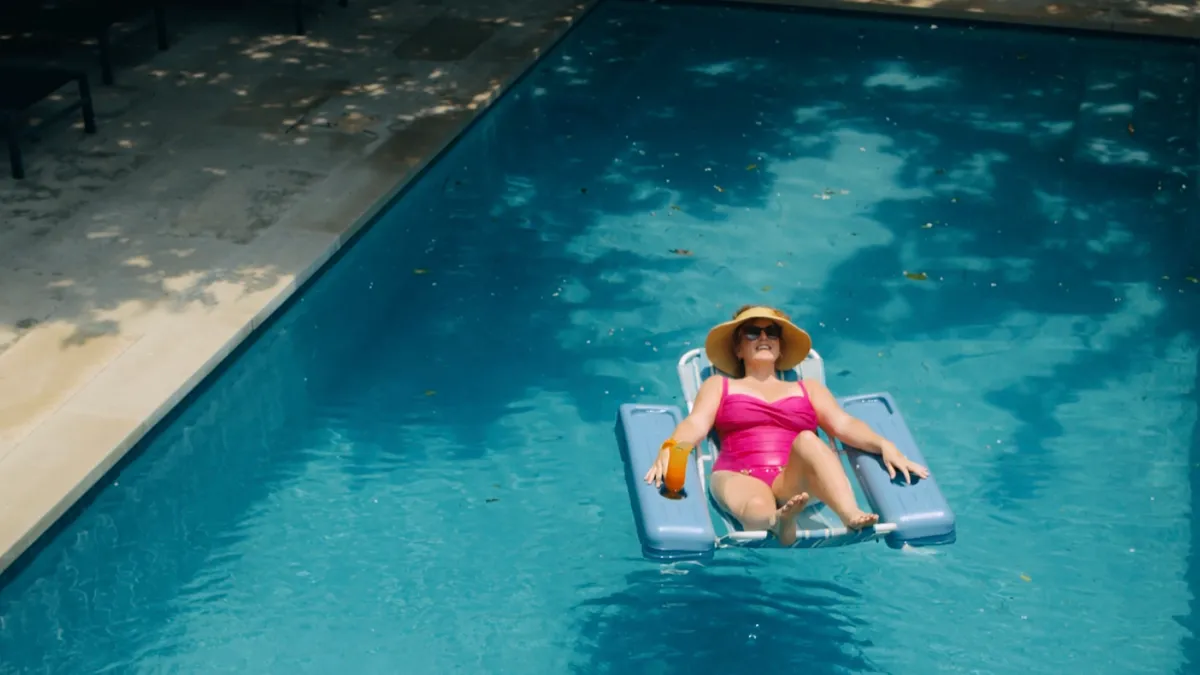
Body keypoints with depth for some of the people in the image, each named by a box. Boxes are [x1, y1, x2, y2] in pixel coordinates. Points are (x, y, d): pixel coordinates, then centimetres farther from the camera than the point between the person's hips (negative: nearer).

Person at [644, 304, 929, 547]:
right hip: (741, 476, -1)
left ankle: (852, 517, -55)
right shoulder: (719, 385, 26)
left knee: (807, 440, -34)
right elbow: (695, 424, 8)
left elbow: (844, 424, 14)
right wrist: (668, 449, -15)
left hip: (796, 480, 1)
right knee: (758, 511, -38)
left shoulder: (808, 388, 30)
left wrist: (885, 446, -6)